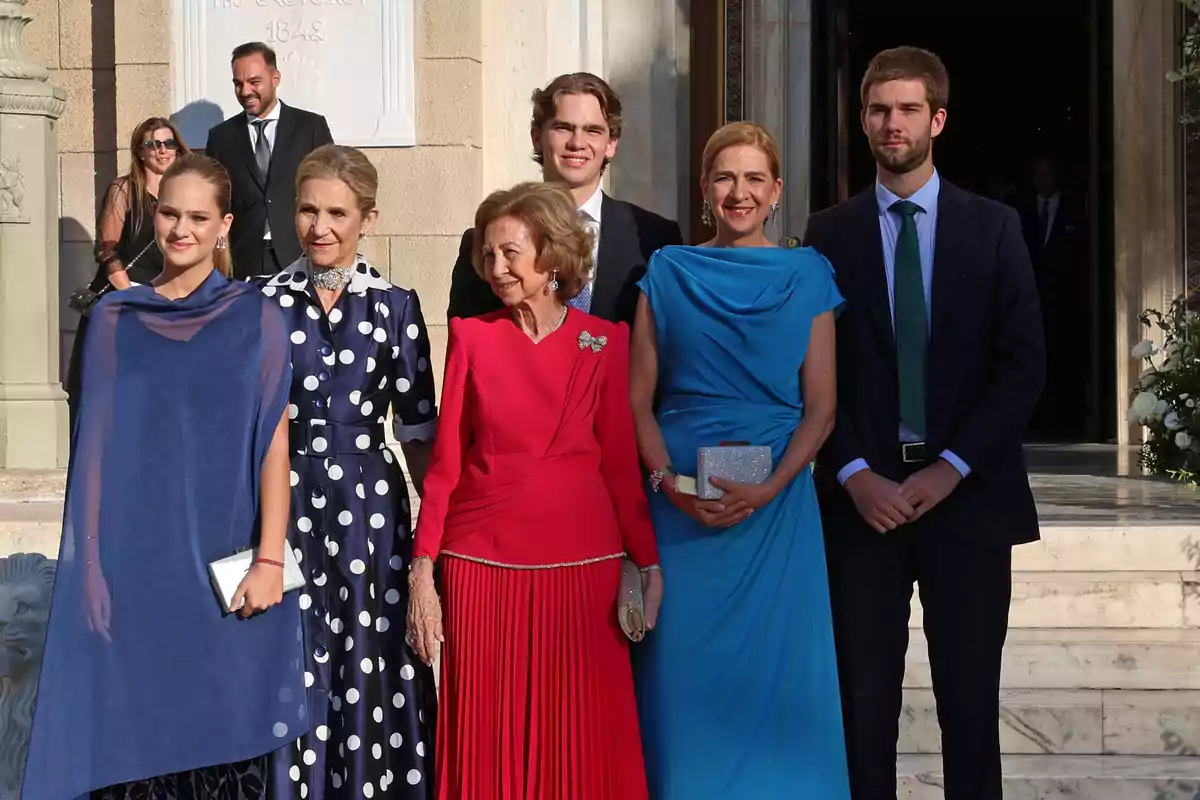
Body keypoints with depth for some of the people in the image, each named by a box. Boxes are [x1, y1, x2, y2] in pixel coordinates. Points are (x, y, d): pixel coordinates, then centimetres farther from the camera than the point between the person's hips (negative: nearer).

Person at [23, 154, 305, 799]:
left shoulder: (255, 318, 1)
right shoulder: (115, 318, 6)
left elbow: (274, 441, -3)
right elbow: (95, 443, 5)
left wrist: (270, 559, -11)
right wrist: (90, 563, -1)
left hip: (224, 564, -1)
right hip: (135, 564, 1)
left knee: (223, 734, 3)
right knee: (134, 734, 3)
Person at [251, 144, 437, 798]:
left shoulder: (395, 305, 3)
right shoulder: (262, 300, 3)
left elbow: (418, 426, 4)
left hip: (369, 501, 0)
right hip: (284, 498, 0)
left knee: (371, 661, 3)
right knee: (291, 662, 4)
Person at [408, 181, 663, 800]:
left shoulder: (605, 342, 3)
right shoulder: (471, 336, 3)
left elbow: (621, 463, 4)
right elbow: (445, 462, 3)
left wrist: (648, 563, -2)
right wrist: (421, 570, -2)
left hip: (583, 563, 0)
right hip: (483, 564, 0)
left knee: (580, 739, 5)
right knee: (490, 738, 5)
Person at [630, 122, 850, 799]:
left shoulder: (807, 278, 5)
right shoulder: (667, 274, 6)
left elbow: (821, 407, 1)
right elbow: (637, 399, 4)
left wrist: (768, 488, -13)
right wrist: (669, 482, -12)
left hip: (776, 505, 0)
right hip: (680, 507, 0)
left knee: (775, 672, 3)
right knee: (683, 668, 4)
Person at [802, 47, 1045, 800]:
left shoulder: (994, 227, 6)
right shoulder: (829, 233, 7)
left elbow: (1023, 364, 0)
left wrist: (952, 467, -9)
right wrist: (854, 474, -9)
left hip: (968, 497, 0)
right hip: (862, 496, 0)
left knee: (970, 701, 4)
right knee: (864, 702, 3)